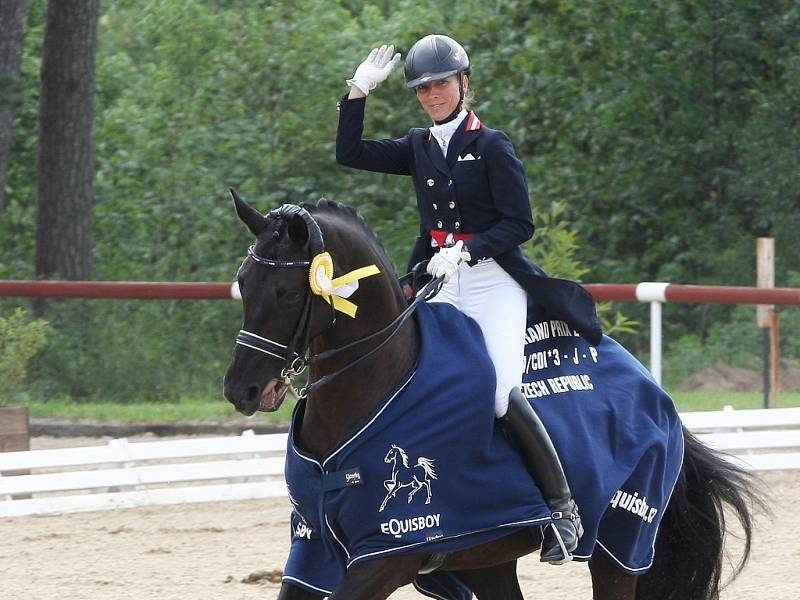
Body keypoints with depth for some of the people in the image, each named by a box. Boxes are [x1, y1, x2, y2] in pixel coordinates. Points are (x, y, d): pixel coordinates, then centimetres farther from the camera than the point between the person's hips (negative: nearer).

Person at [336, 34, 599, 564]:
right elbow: (351, 154, 13)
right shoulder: (420, 149, 12)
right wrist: (358, 92, 5)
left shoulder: (492, 146, -5)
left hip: (494, 279, -7)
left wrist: (466, 250, -21)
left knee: (502, 392, -23)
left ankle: (563, 507, -15)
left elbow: (519, 225, -9)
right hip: (442, 286, 7)